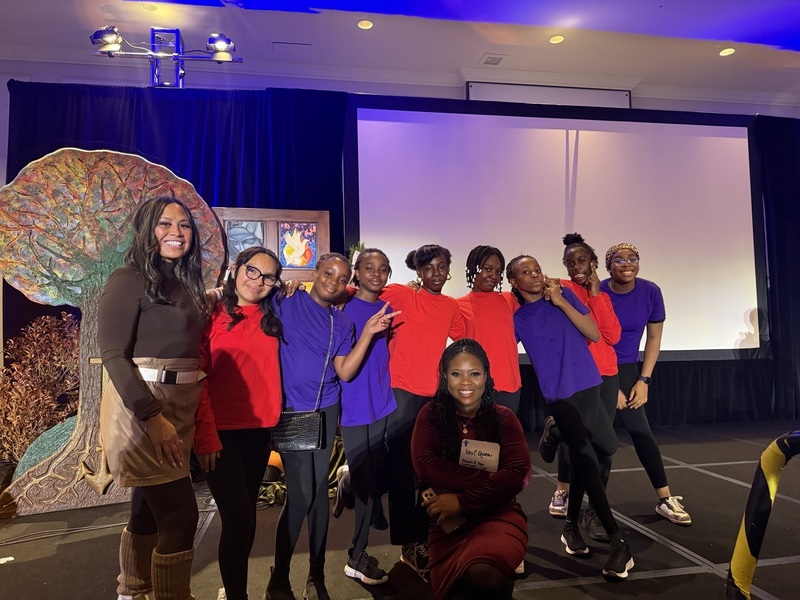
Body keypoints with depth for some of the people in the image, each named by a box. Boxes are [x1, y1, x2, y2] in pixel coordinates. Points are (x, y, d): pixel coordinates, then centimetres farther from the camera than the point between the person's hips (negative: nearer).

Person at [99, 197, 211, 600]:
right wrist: (153, 416, -23)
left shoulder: (188, 285, 11)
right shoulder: (129, 280, -10)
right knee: (180, 514, -6)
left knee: (150, 508, 19)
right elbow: (113, 354, -17)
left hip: (180, 406, 7)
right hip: (141, 408, -7)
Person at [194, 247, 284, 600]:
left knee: (247, 512, 14)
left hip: (259, 429, 5)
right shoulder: (211, 316, -5)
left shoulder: (272, 319, 8)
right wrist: (205, 435, -15)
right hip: (221, 431, -5)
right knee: (238, 515, -8)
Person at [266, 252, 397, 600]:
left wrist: (368, 332, -7)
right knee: (301, 493, -6)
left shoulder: (342, 323, 8)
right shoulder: (285, 303, -3)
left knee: (318, 491, 9)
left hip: (325, 411, 4)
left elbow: (344, 372, -2)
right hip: (290, 410, -4)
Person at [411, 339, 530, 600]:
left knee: (487, 575, -31)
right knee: (478, 576, -29)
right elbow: (425, 466, -9)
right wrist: (488, 479, -13)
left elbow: (518, 475, -6)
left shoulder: (503, 417, 6)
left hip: (499, 514, 0)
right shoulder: (431, 414, 6)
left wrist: (462, 500, -14)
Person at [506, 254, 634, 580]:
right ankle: (618, 542, -2)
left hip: (588, 386, 3)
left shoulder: (564, 294, 3)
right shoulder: (516, 318, 0)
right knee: (587, 462, -9)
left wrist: (561, 303, -11)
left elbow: (594, 334, -5)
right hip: (559, 394, -3)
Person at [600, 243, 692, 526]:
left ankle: (665, 500, 11)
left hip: (626, 369, 3)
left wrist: (644, 380, -2)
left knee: (641, 432, 1)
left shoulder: (650, 292, -7)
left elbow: (654, 338, 3)